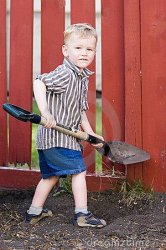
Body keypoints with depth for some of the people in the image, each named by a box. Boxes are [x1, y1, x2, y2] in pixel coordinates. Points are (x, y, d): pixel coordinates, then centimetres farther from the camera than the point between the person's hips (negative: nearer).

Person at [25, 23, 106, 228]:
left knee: (50, 175, 20)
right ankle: (82, 214, 3)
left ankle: (34, 212, 29)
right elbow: (39, 83, -28)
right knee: (79, 171, -3)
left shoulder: (83, 78, 14)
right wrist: (45, 113, -36)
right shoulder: (65, 74, -17)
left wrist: (91, 134, 14)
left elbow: (80, 111, 19)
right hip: (57, 136, -10)